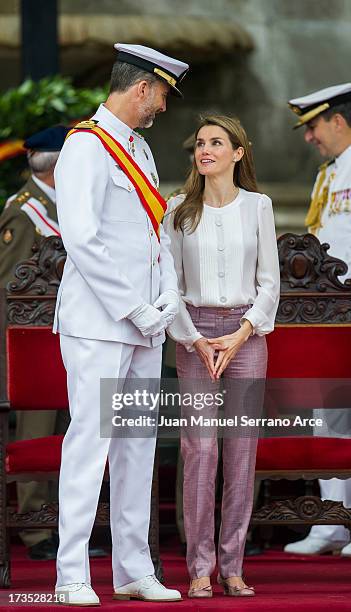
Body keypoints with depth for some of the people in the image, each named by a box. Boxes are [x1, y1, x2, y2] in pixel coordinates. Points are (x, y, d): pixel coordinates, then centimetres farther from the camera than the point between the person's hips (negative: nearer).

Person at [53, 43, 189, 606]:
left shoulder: (140, 151, 18)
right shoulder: (87, 147, -10)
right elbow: (81, 239, -18)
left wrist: (169, 296, 1)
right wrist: (134, 308, -17)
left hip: (145, 325, 9)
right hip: (98, 323, -9)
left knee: (139, 444, 9)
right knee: (90, 442, -10)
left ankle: (134, 571, 14)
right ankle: (72, 576, -8)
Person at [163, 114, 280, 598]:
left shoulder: (258, 206, 4)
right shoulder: (179, 210, 4)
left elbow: (269, 282, 4)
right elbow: (169, 284, 3)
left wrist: (241, 334, -9)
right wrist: (196, 340, -8)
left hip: (247, 332, 1)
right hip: (194, 332, -1)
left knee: (242, 449, -1)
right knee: (200, 448, -8)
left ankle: (232, 567, 3)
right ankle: (200, 567, -4)